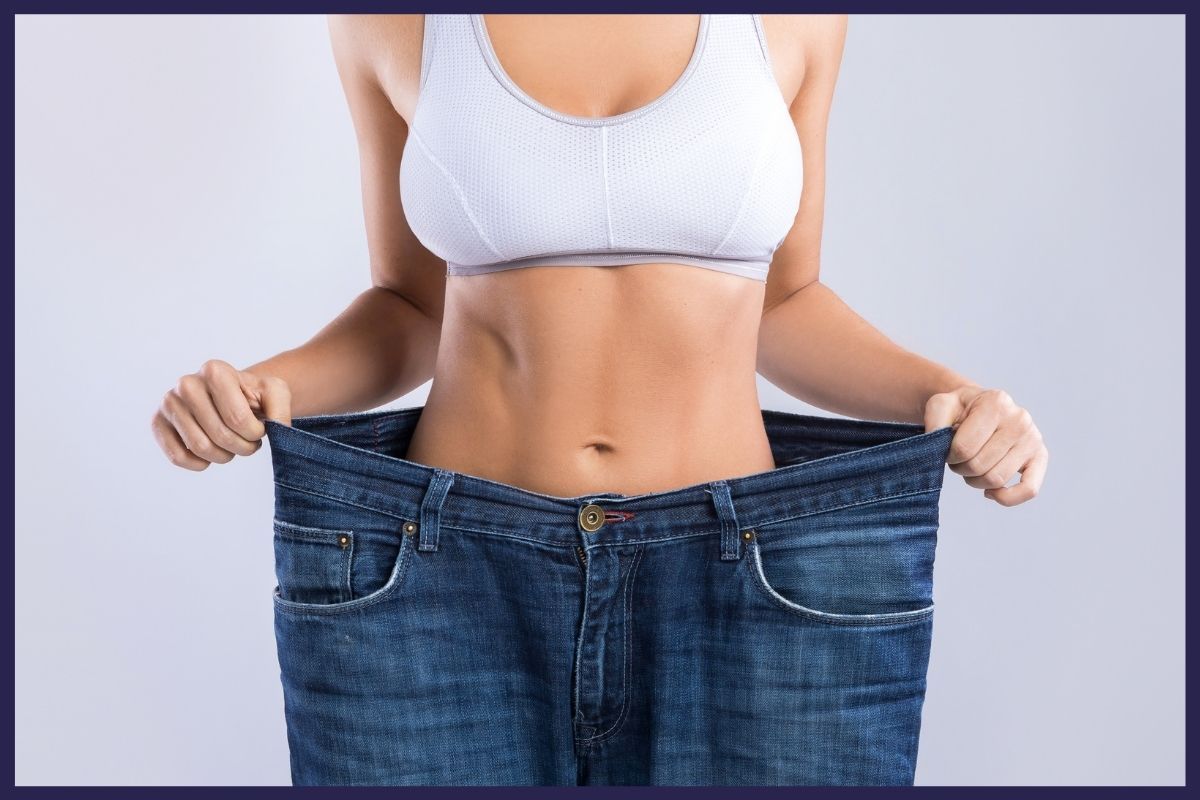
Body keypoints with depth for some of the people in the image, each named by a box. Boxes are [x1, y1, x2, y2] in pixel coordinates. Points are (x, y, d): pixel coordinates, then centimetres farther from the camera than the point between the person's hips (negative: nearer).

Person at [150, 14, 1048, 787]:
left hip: (738, 588, 1)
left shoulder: (790, 17, 3)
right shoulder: (389, 19, 2)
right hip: (447, 587, 0)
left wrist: (956, 399, -5)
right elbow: (415, 310, 10)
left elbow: (779, 302, 11)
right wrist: (258, 389, -9)